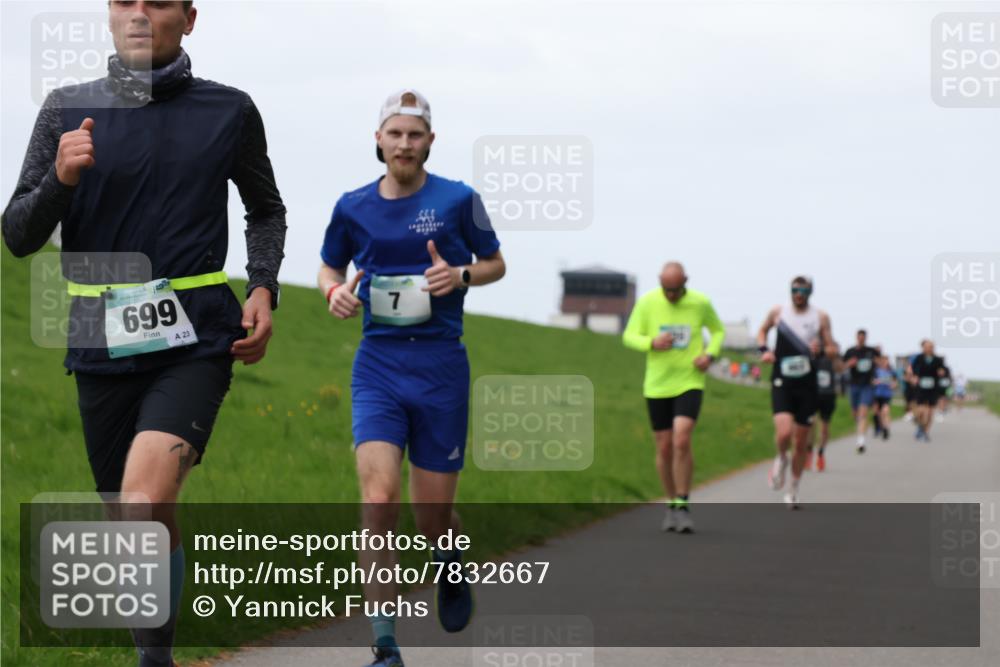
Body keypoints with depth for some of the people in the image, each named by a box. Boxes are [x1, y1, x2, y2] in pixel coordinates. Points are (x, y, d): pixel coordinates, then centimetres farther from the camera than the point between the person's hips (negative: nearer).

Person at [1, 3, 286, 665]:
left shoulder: (229, 111, 2)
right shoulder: (68, 109, 4)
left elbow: (266, 210, 20)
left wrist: (264, 288, 4)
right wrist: (59, 178, -15)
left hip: (195, 342, -3)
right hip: (102, 345, 3)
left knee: (142, 507, -26)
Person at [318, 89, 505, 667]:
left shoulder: (458, 200, -1)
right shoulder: (353, 207, 5)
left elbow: (496, 264, 11)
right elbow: (330, 268, 21)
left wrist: (460, 276, -10)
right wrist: (335, 293, -3)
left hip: (442, 365, -1)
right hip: (377, 365, 1)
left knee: (434, 515, 6)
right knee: (379, 500, -17)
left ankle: (454, 572, 45)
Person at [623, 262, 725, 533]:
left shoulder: (701, 303, -4)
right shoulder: (647, 302, -5)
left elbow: (718, 330, 13)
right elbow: (629, 336, 0)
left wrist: (710, 354, -6)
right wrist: (652, 343, -21)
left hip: (690, 382, -2)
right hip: (657, 386, 2)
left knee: (682, 441, -19)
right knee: (664, 449, 6)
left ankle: (683, 507, -10)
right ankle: (672, 504, 25)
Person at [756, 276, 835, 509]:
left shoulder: (820, 317, 3)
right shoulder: (777, 312, 4)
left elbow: (831, 349, 6)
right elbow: (762, 331, 21)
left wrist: (822, 349, -18)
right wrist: (764, 350, 2)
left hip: (807, 385, 1)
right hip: (782, 382, -1)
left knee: (801, 443, 7)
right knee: (784, 432, -23)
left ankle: (794, 491, 24)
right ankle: (781, 459, 12)